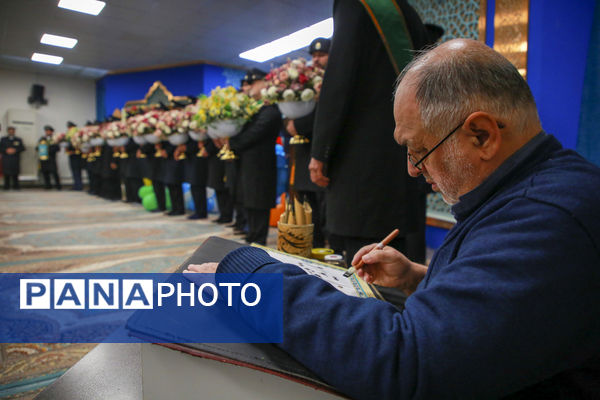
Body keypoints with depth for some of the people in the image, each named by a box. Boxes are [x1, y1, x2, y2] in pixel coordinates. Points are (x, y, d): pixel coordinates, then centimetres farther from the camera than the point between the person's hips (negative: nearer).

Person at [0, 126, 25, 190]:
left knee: (15, 173, -4)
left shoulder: (18, 140, 12)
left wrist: (15, 150, -11)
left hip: (15, 160, -1)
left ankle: (16, 186, 1)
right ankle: (6, 186, 3)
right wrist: (6, 150, -10)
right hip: (6, 160, 1)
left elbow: (22, 148, 4)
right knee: (6, 173, -2)